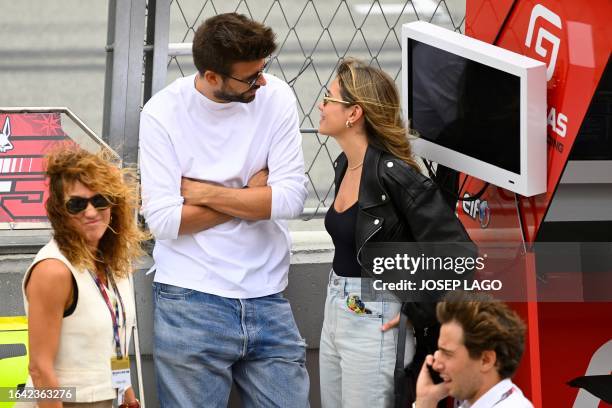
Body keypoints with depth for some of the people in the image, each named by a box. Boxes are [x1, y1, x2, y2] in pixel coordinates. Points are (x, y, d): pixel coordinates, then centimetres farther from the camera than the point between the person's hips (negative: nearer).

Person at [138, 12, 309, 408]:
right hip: (191, 302, -2)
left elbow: (291, 198, -9)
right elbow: (163, 219, -14)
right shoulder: (163, 113, -7)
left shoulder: (276, 97, -2)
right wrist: (253, 194, -8)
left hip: (267, 298, 2)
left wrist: (204, 193, -10)